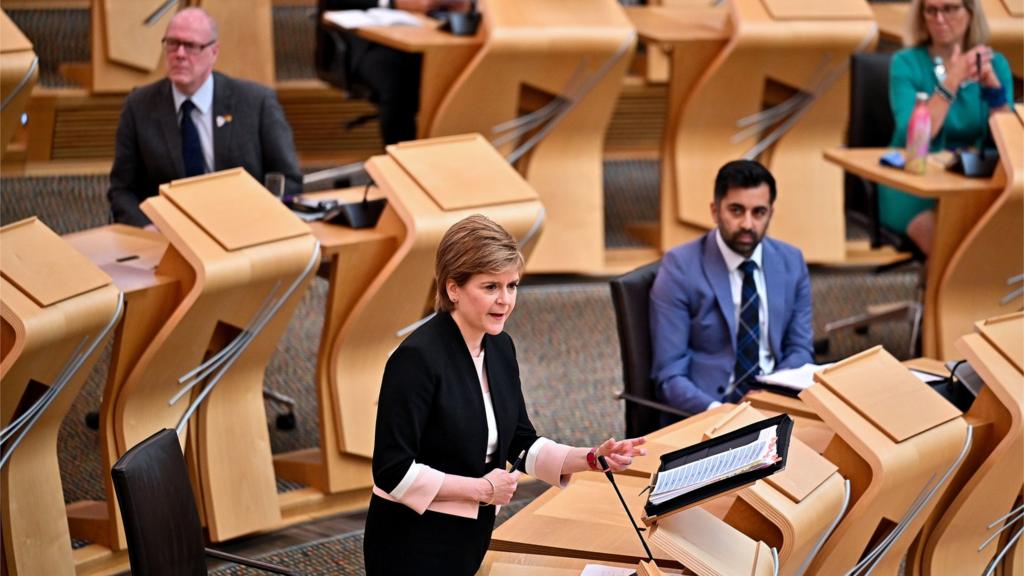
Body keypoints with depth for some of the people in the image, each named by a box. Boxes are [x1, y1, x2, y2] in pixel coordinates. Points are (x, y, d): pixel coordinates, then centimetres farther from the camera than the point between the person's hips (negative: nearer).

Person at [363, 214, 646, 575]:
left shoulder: (500, 348, 3)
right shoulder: (418, 358, -20)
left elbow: (522, 446, 10)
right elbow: (393, 470, -22)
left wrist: (592, 458, -5)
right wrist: (482, 489, -17)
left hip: (470, 538, 7)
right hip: (412, 546, -7)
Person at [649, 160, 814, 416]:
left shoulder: (791, 262, 6)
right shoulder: (680, 267, -6)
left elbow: (799, 349, 11)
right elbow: (670, 375, -9)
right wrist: (717, 411, -26)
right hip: (703, 411, -4)